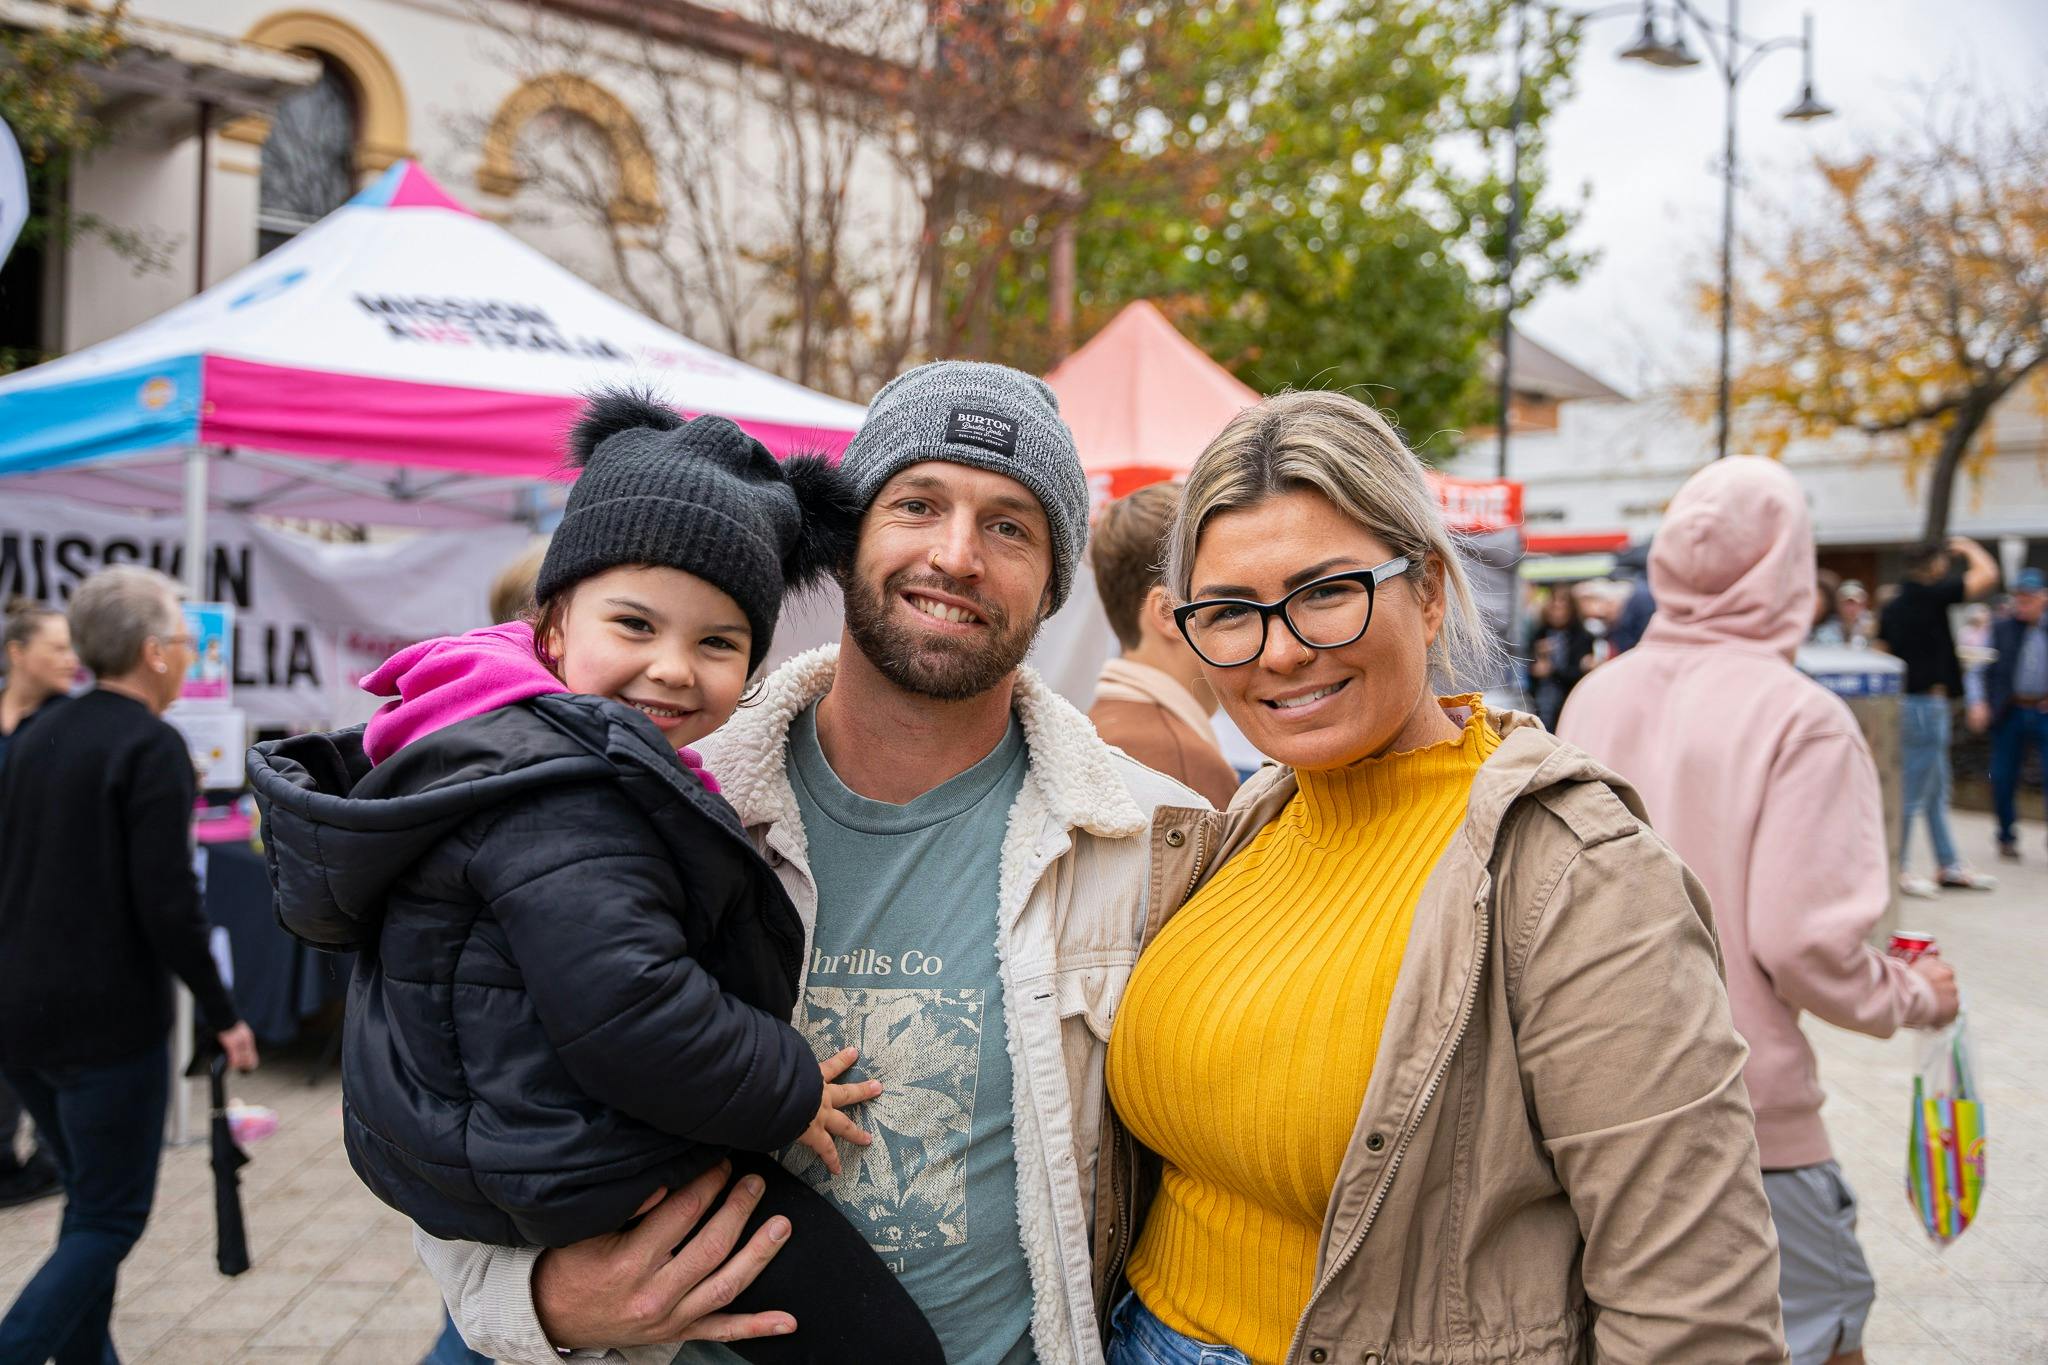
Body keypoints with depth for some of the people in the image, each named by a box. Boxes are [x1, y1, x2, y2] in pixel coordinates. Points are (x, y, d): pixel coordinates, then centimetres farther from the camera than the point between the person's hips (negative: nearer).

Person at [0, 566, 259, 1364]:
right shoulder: (151, 747, -15)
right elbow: (167, 903, -20)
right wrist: (222, 1016, -12)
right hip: (106, 1019, -8)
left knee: (91, 1199, 20)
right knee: (112, 1217, 4)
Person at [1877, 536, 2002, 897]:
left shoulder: (1892, 607, 11)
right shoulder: (1930, 595, -13)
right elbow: (1988, 574, -13)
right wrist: (1967, 547, 5)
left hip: (1904, 701, 9)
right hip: (1927, 702, -9)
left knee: (1936, 789, 16)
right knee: (1913, 793, -4)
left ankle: (1949, 866, 24)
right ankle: (1898, 869, 1)